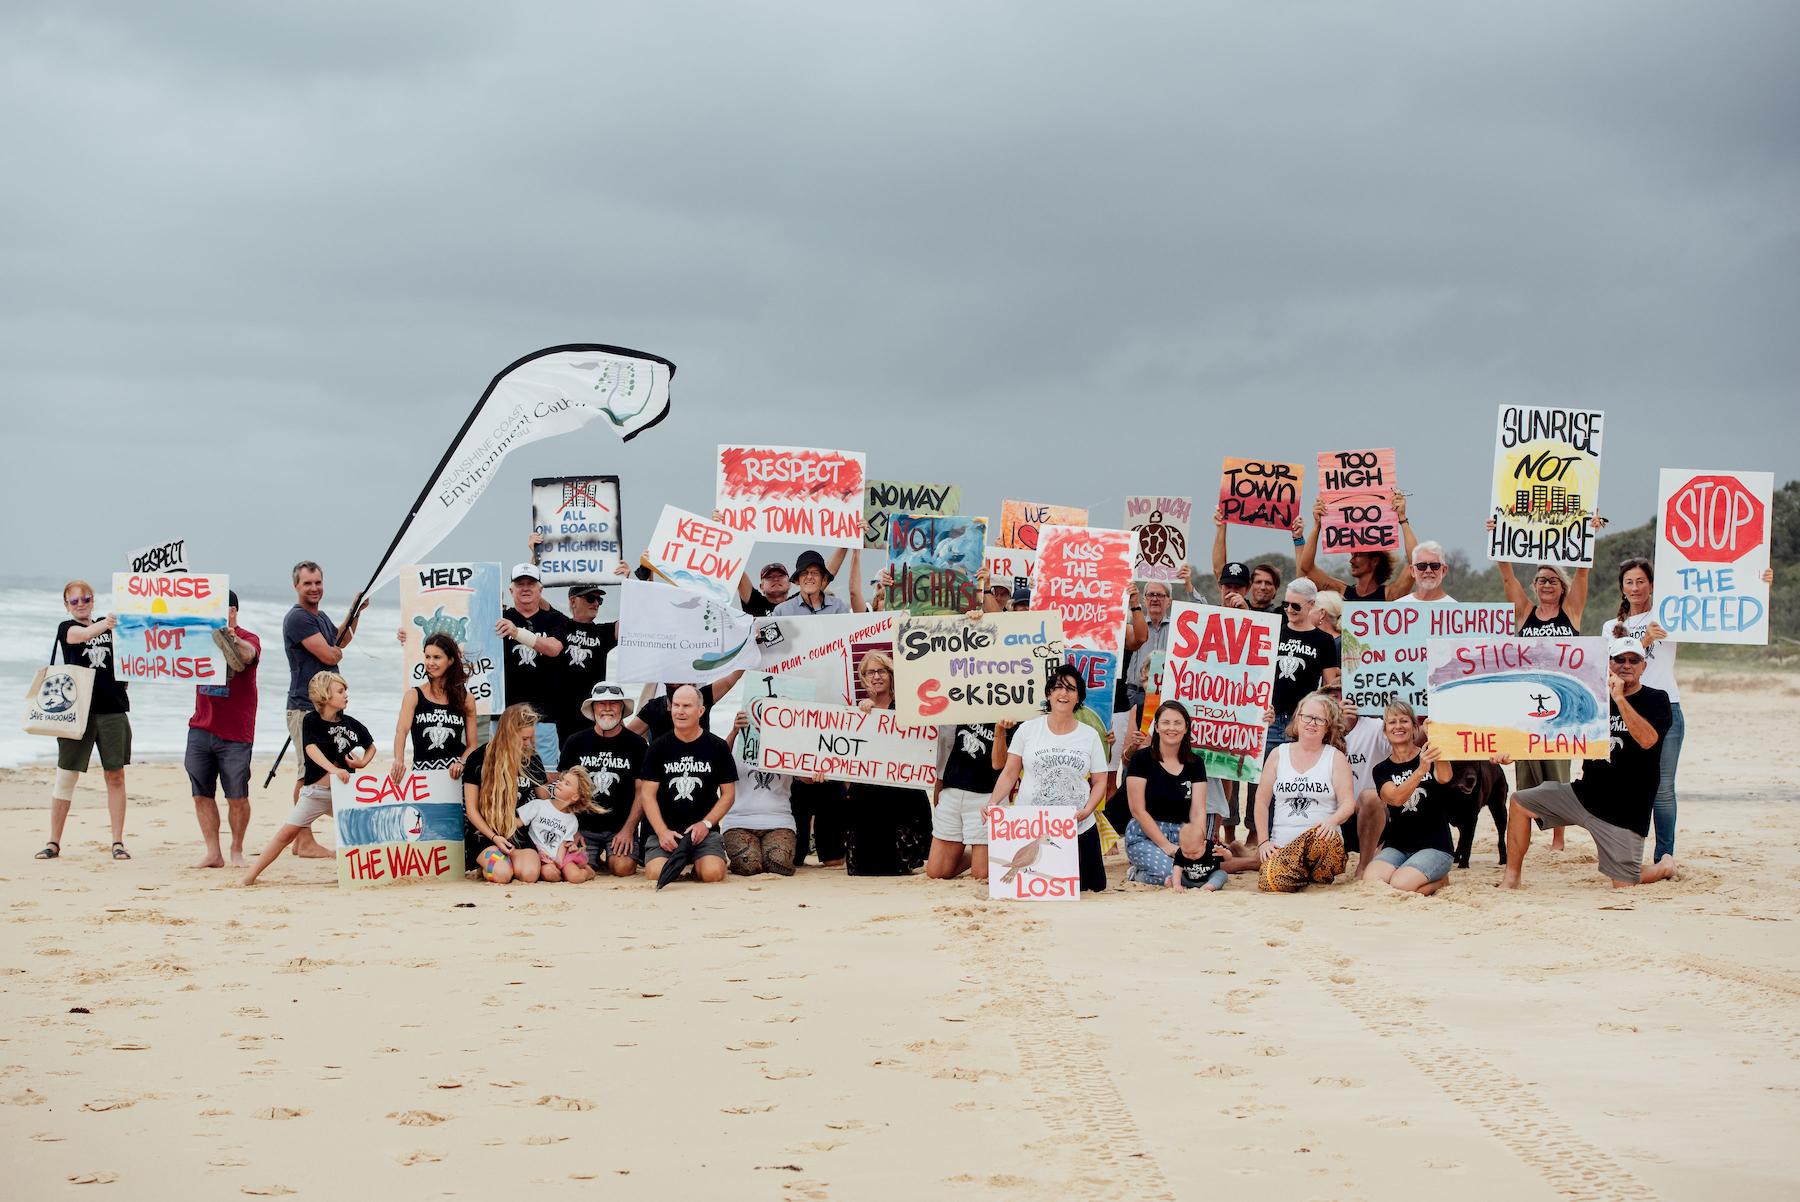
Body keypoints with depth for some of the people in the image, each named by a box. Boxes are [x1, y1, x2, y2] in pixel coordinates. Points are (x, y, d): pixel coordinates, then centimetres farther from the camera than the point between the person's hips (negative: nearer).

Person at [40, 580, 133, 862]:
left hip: (113, 709, 3)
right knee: (66, 775, -1)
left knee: (115, 776, 2)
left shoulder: (107, 625, 12)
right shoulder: (67, 628, 1)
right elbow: (83, 635, -19)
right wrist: (104, 625, -36)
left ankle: (118, 842, 7)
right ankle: (53, 842, 7)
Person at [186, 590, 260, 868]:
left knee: (237, 797, 0)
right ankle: (213, 853, 8)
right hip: (201, 729, 4)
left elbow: (247, 656, -27)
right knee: (202, 794, 2)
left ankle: (237, 850, 16)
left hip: (235, 733, -4)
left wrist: (231, 637, -50)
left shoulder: (247, 640, -5)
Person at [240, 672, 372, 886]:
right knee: (288, 832, -9)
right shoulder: (311, 721, -6)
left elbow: (371, 746, 22)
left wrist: (363, 762, 0)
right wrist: (334, 769, -38)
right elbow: (311, 749, -23)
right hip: (316, 792, -4)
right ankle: (251, 875, -5)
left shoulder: (351, 724, 6)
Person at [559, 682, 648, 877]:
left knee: (624, 867, -25)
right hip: (584, 827, 1)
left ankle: (609, 858, 13)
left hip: (621, 826, -1)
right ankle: (596, 858, 16)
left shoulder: (636, 744, 3)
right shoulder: (575, 743, 5)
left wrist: (628, 829, -9)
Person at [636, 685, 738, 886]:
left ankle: (697, 863, 9)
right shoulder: (659, 748, 5)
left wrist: (706, 824, -8)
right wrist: (662, 832, -11)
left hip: (704, 830, 0)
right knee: (656, 874, -26)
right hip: (665, 829, 1)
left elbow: (728, 794, 7)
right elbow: (647, 794, 3)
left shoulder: (718, 747, 5)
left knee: (712, 873, -28)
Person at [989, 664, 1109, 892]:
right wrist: (993, 802, -11)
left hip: (1077, 829, 1)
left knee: (1086, 890, 0)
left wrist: (1086, 811, -10)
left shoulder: (1089, 735, 6)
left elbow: (1100, 781, 8)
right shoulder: (1027, 730, 2)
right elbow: (1010, 773, 5)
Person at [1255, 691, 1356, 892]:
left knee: (1323, 836, -41)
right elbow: (1262, 800, 13)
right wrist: (1264, 841, 1)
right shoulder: (1278, 754, 12)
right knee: (1270, 882, -31)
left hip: (1321, 841, -2)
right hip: (1282, 846, 2)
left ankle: (1321, 876, -8)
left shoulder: (1336, 758, 8)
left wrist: (1333, 821, -24)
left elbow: (1348, 803, -1)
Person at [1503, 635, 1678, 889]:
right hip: (1584, 794, 5)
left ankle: (1666, 866, 29)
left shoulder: (1656, 701, -5)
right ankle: (1512, 877, 4)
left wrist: (1620, 699, -28)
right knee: (1521, 802, -3)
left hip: (1625, 812, -5)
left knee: (1624, 885, -5)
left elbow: (1647, 739, -24)